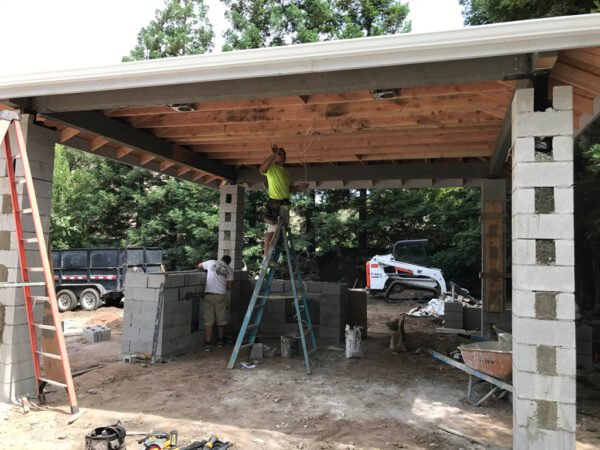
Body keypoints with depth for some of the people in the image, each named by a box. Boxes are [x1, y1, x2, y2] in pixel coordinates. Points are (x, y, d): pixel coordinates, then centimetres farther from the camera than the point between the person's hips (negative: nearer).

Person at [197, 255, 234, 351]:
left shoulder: (212, 262, 10)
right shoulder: (229, 270, 10)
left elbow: (199, 266, 25)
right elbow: (229, 287, 7)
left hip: (208, 295, 0)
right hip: (221, 295, 0)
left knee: (208, 321, 2)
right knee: (221, 320, 14)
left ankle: (208, 344, -1)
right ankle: (220, 341, 27)